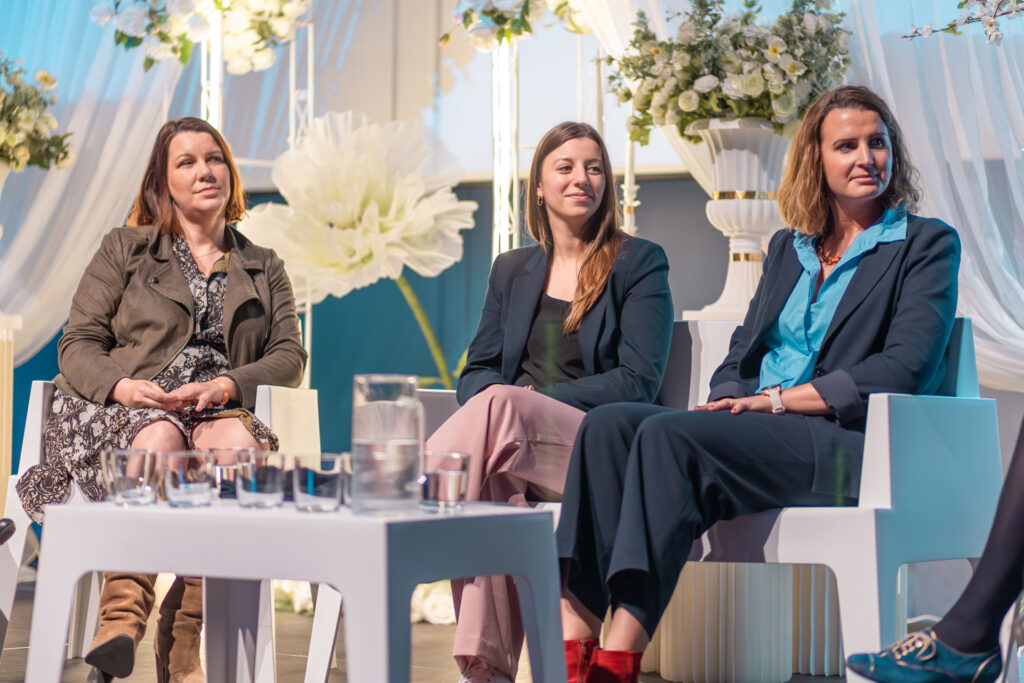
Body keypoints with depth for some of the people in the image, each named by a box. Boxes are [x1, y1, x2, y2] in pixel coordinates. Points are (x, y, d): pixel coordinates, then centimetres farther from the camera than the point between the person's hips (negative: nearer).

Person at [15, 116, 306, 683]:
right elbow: (77, 345, 9)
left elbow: (289, 358, 11)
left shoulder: (265, 268, 24)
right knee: (159, 439, -38)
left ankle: (184, 634, -34)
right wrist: (122, 385, -15)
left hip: (223, 410, 1)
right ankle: (122, 615, -43)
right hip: (123, 407, -1)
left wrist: (224, 388, -10)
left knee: (240, 444, -36)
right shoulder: (123, 250, 18)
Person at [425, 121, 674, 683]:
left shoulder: (639, 263, 7)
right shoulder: (511, 269, 21)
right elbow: (477, 370, 16)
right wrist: (488, 395, -11)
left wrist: (535, 399, -14)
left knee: (499, 406, -35)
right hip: (509, 428, 3)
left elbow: (638, 382, -4)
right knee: (488, 481, -35)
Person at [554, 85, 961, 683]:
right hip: (757, 435, 6)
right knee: (609, 423, -21)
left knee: (668, 435, -31)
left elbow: (906, 368, -7)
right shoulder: (788, 247, 26)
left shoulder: (928, 244, 7)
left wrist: (779, 399, -12)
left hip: (850, 446, -6)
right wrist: (726, 401, -4)